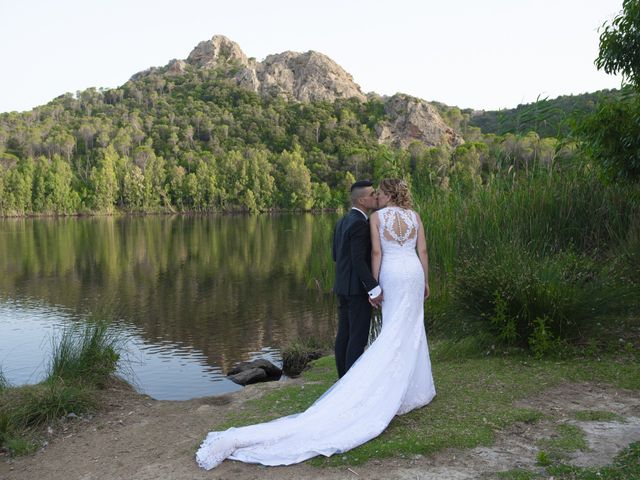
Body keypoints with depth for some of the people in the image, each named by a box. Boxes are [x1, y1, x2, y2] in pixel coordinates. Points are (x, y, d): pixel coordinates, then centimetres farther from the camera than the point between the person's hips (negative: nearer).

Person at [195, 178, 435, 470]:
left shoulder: (377, 217, -4)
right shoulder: (415, 216, 5)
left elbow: (376, 253, -8)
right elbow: (423, 252, 5)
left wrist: (374, 287, -4)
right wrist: (426, 282, 14)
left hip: (391, 274, -2)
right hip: (414, 272, 2)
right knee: (411, 331, 9)